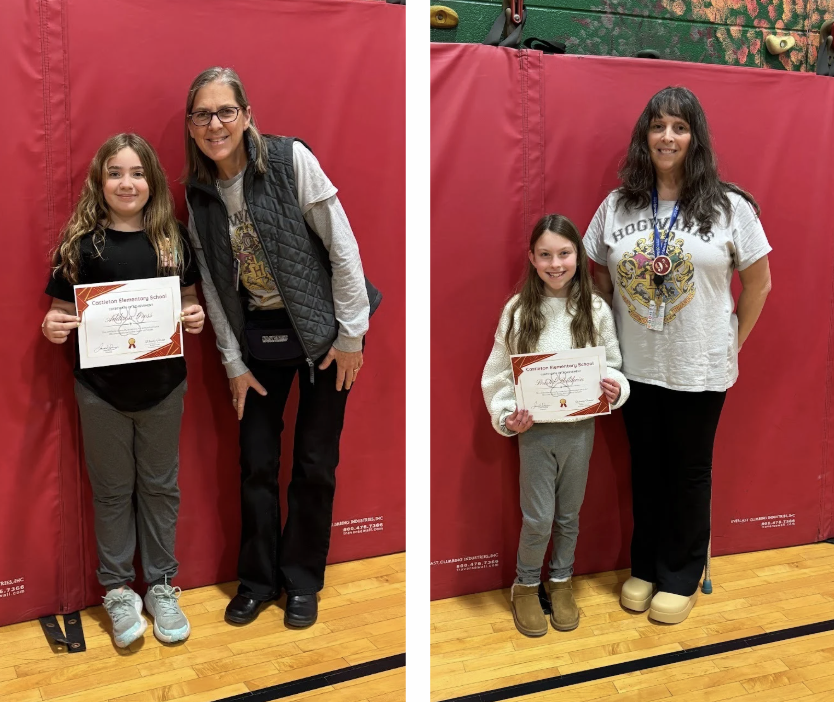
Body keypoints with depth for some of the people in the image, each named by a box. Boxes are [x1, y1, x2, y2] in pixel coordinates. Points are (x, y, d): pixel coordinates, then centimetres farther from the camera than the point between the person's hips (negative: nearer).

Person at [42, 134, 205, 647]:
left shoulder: (174, 238, 0)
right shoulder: (81, 242, -4)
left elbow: (191, 301, 9)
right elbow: (63, 312, 1)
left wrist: (197, 317, -12)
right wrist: (52, 328, -20)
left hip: (163, 386, 1)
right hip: (101, 389, -1)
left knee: (160, 486, 13)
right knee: (112, 490, 11)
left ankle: (162, 586, 29)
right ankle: (118, 591, 27)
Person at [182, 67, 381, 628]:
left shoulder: (290, 160, -14)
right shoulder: (199, 193, 1)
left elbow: (343, 246, -13)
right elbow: (214, 285, 5)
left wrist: (351, 334, -12)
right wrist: (234, 363, 3)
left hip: (321, 331, -4)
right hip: (257, 337, 4)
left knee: (315, 465, 5)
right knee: (256, 463, 8)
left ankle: (303, 581, 24)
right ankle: (258, 578, 27)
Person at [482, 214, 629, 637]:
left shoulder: (595, 310, -5)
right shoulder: (518, 310, -9)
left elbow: (612, 364, 5)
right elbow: (497, 374, -5)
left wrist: (616, 388, -15)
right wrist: (507, 415, -18)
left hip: (580, 428, 2)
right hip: (535, 430, -2)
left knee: (569, 514, 17)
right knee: (538, 519, 6)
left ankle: (560, 581, 40)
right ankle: (526, 585, 31)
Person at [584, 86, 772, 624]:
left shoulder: (729, 208, -6)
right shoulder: (617, 206, 1)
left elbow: (758, 282, 0)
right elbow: (600, 279, 10)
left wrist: (732, 345, 1)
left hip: (699, 371, -2)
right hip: (635, 367, 2)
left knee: (689, 472, 10)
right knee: (646, 469, 15)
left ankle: (681, 577, 27)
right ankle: (645, 567, 32)